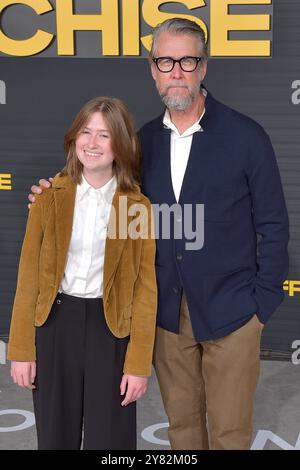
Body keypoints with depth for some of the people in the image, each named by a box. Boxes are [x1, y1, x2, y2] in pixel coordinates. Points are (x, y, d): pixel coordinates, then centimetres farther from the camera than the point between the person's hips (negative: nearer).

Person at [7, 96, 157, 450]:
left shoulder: (137, 206, -3)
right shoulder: (51, 196, -1)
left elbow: (145, 287, -4)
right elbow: (29, 275, 1)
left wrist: (139, 363, -8)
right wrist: (21, 349, -2)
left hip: (111, 328, -1)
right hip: (55, 324, 1)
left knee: (109, 439, 8)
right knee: (55, 437, 13)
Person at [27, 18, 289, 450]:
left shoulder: (245, 136, -9)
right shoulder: (145, 140, 4)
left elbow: (273, 226, -5)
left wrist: (263, 304, -6)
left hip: (230, 312, -3)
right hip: (168, 312, 4)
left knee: (229, 430, 9)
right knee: (181, 423, 17)